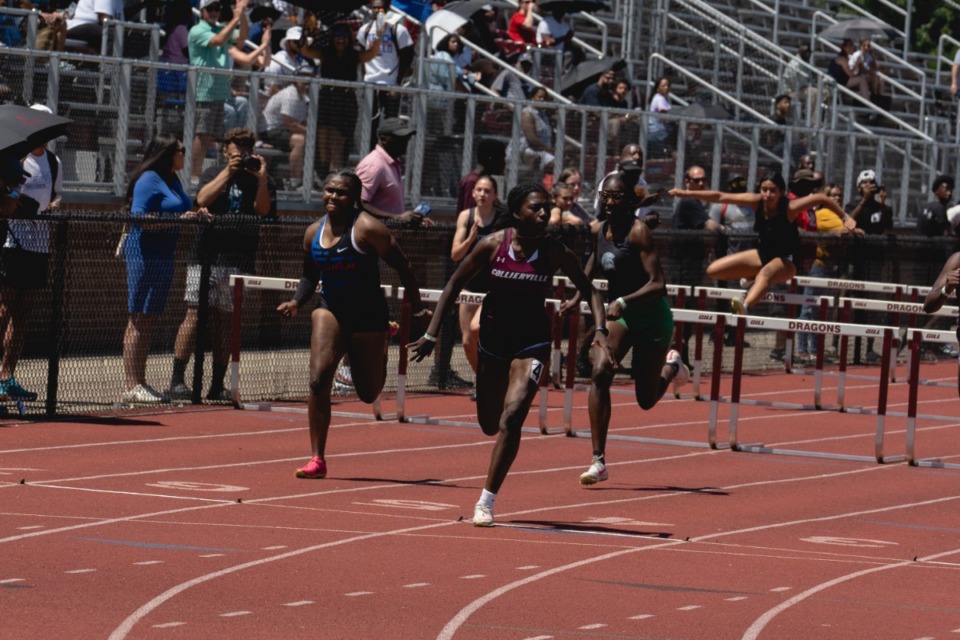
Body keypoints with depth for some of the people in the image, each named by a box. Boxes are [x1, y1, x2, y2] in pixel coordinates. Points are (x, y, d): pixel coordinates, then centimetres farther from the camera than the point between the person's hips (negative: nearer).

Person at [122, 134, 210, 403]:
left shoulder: (173, 181, 14)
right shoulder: (149, 180, -12)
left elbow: (178, 212, 23)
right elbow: (140, 217, -20)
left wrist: (195, 215, 3)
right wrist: (177, 219, -24)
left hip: (163, 255, 9)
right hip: (144, 253, -9)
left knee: (149, 321, 11)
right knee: (138, 320, -7)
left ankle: (140, 382, 15)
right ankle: (131, 386, -7)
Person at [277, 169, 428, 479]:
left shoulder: (366, 228, -16)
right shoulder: (314, 232, 1)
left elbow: (402, 267, -11)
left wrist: (417, 309, -10)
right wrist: (296, 302, -2)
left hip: (368, 315, -3)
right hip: (330, 309, 3)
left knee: (368, 394, 11)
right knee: (318, 381, -18)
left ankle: (381, 348, 48)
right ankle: (318, 459, -11)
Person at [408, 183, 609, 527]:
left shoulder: (555, 252, -11)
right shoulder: (492, 246, -11)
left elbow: (588, 289, 1)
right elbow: (455, 285, -2)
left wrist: (600, 329, -15)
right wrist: (431, 334, -6)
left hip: (532, 341, -1)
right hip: (493, 337, 1)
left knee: (511, 418, -17)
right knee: (490, 424, 9)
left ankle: (486, 501, -11)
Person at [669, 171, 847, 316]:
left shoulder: (789, 208, -23)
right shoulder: (757, 202, -12)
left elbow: (821, 198, -19)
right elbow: (720, 197, -9)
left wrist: (846, 218, -19)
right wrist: (686, 193, -9)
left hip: (786, 260, -6)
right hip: (763, 253, 6)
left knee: (765, 274, -43)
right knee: (713, 271, 1)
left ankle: (745, 305, -70)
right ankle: (754, 279, 20)